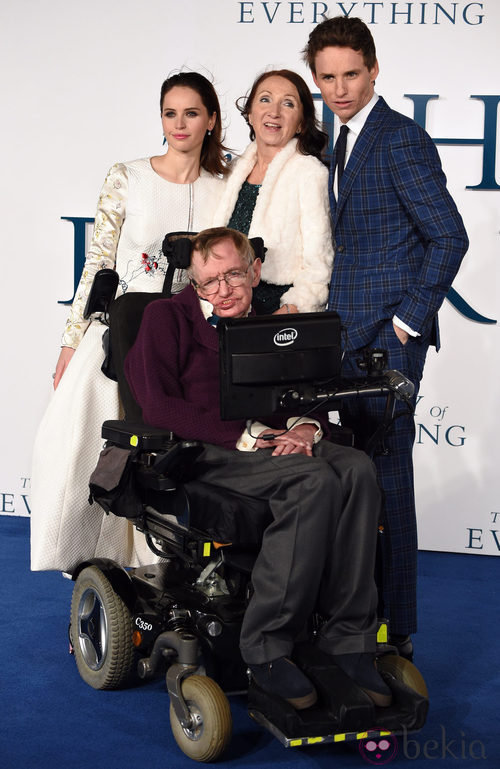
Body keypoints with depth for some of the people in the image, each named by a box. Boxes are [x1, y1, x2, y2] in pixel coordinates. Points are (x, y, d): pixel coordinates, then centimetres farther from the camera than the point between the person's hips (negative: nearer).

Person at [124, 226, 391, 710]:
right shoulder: (167, 317, 10)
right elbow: (157, 406, -4)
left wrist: (306, 427, -5)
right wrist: (243, 434, -14)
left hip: (279, 445, 5)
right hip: (208, 453, -5)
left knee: (357, 470, -29)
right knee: (315, 481, -34)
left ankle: (349, 641, -27)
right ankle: (265, 650, -30)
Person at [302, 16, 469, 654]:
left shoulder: (401, 139, -12)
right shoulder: (347, 140, 16)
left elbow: (448, 236, -15)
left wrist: (408, 322, -15)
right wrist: (331, 314, 13)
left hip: (389, 337, -9)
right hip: (351, 337, 9)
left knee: (386, 476, -5)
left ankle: (393, 629, 3)